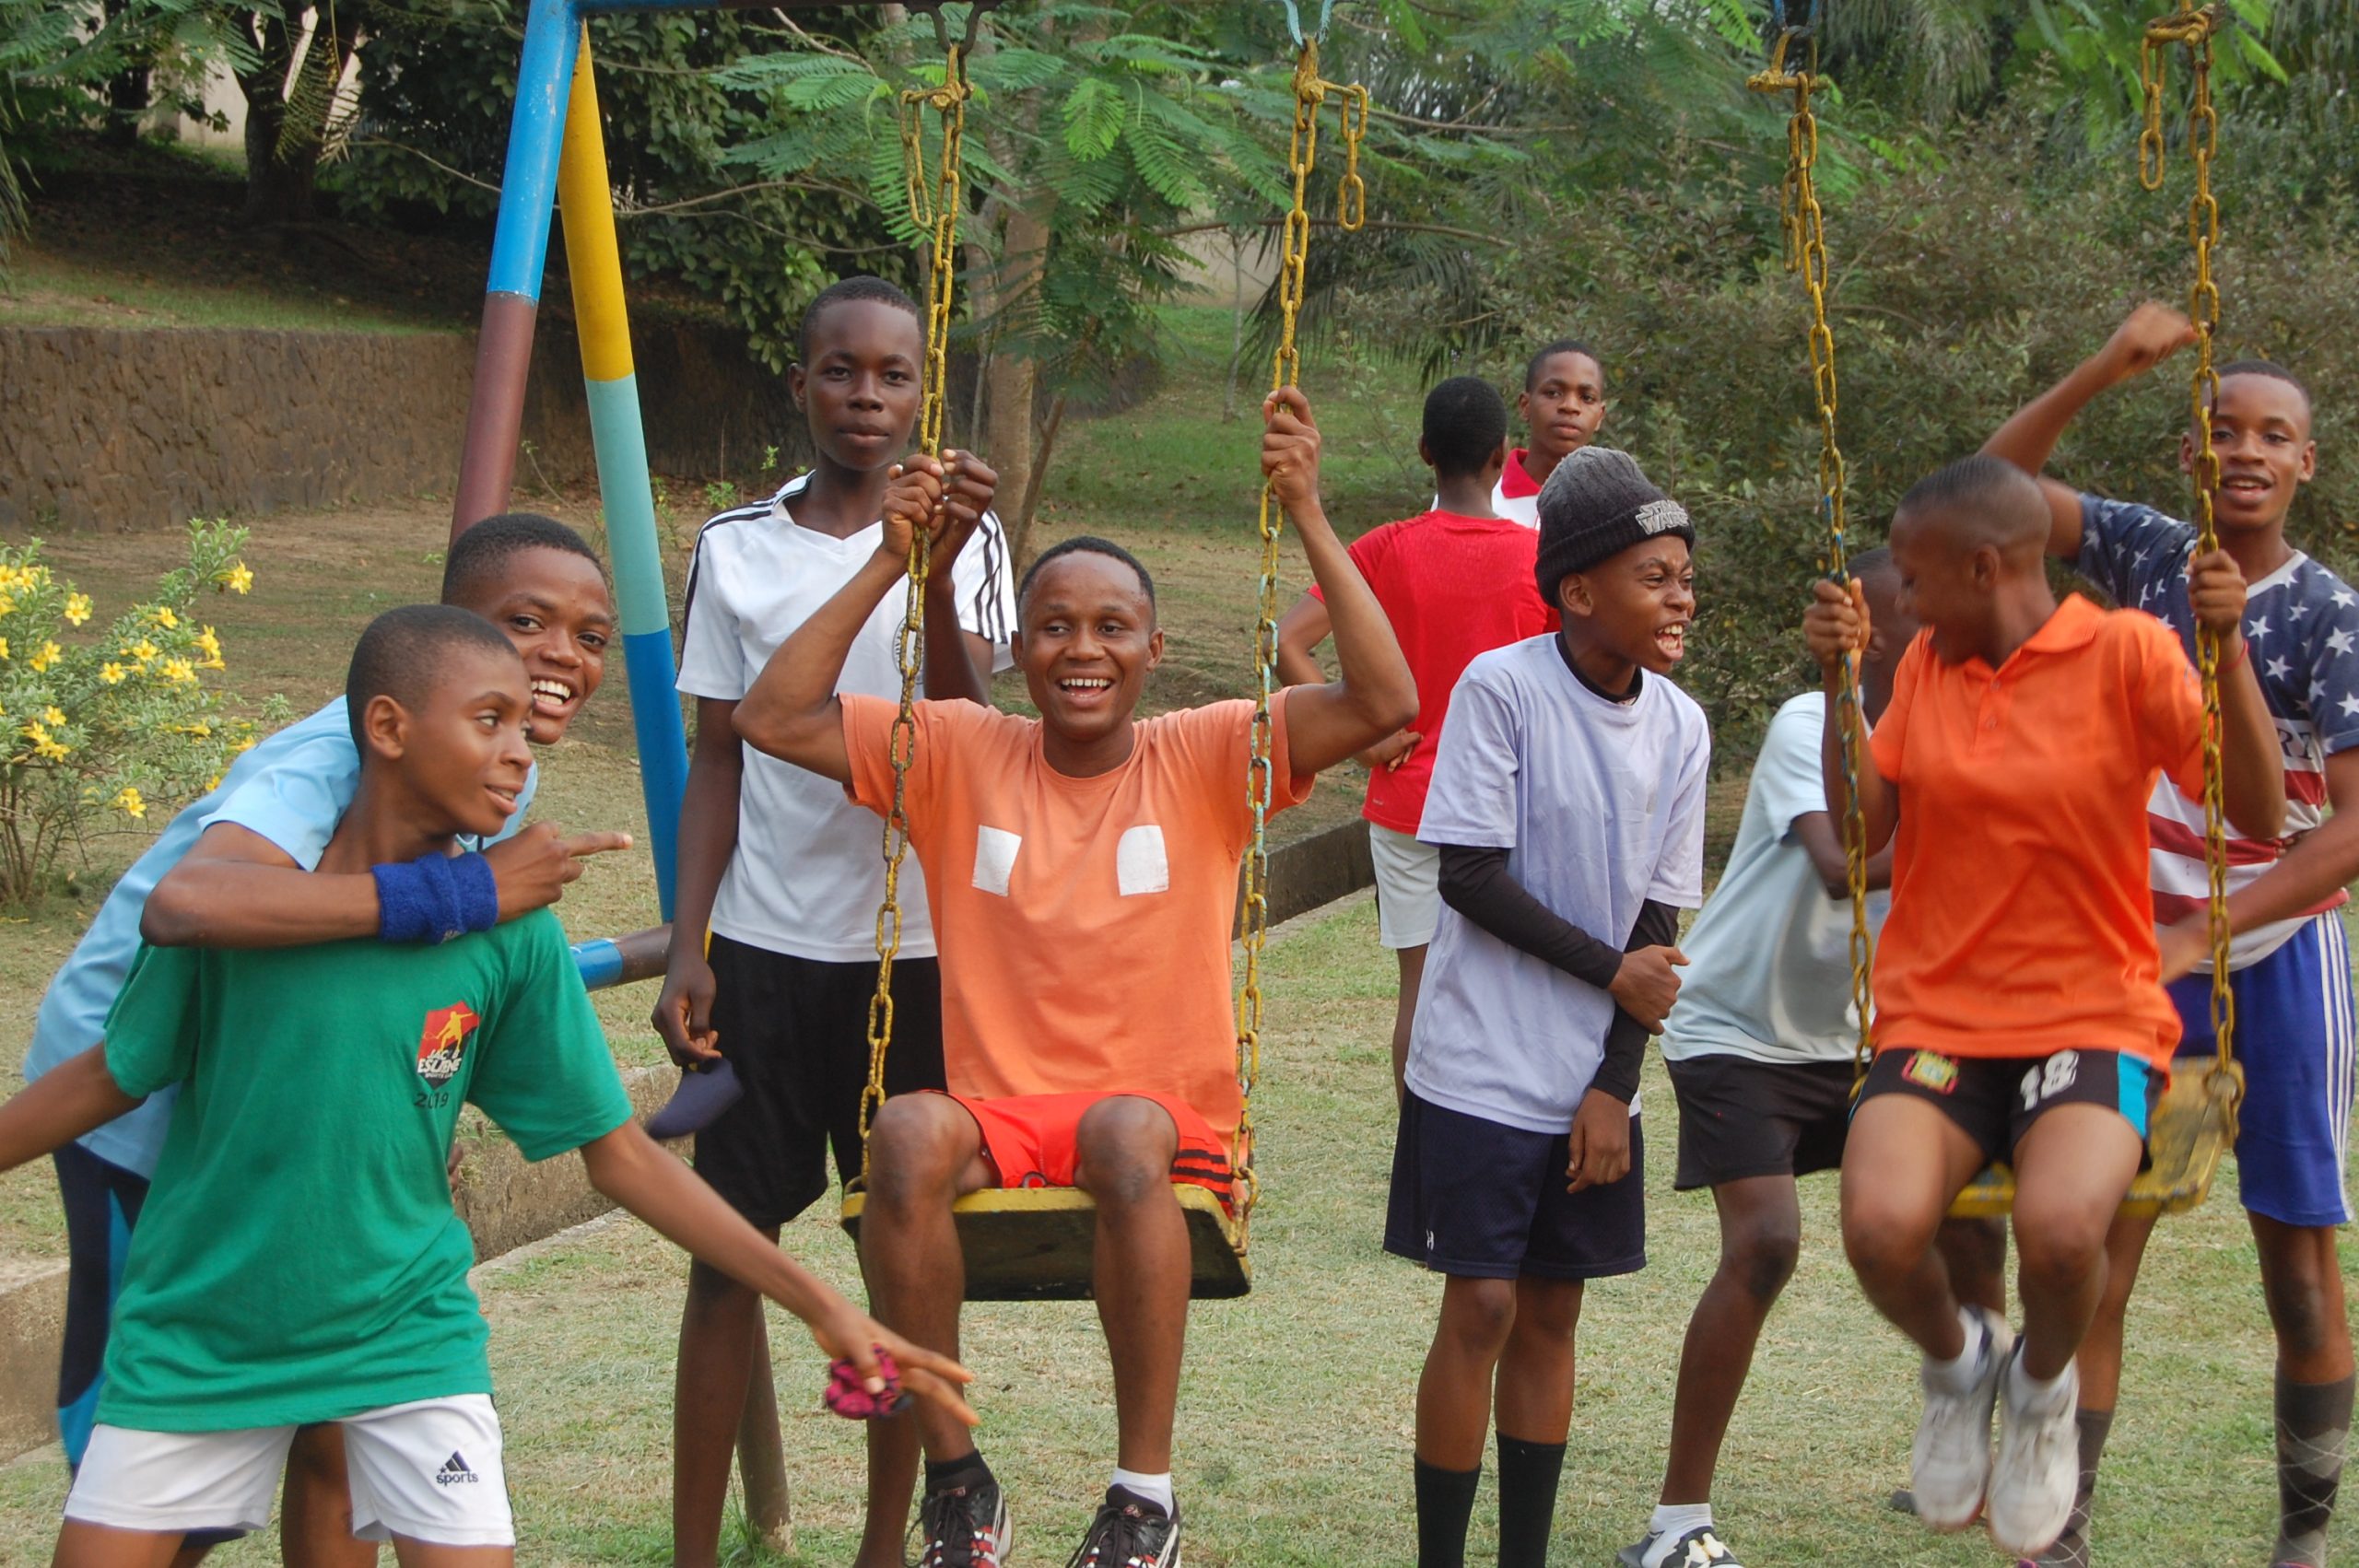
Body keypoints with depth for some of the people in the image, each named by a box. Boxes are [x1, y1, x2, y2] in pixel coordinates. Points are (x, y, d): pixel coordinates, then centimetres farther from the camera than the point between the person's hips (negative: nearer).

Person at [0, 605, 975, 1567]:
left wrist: (820, 1307, -4)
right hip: (194, 1334, 0)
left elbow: (620, 1156, -1)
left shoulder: (511, 931, -7)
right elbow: (112, 1076, 1)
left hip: (405, 1336, 1)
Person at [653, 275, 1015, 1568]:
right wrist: (687, 950, 1)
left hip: (914, 949, -1)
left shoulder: (958, 541, 0)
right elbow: (718, 757, 7)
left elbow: (963, 724, -15)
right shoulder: (736, 549, 5)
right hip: (763, 946, 1)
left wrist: (934, 565, -29)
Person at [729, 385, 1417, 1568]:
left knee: (1127, 1130, -37)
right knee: (907, 1134, -33)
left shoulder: (1206, 759, 4)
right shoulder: (959, 756, 8)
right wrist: (891, 562, -3)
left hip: (1166, 1125, -1)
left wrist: (1308, 517, -14)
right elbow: (773, 718, 0)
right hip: (997, 1119, 1)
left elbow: (1384, 704, -9)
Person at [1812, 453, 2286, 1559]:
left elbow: (2259, 816, -7)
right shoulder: (1928, 665, 9)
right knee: (1880, 1226, -28)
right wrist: (1837, 678, 2)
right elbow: (1861, 827, 9)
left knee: (2062, 1228, -35)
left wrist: (2228, 648, -17)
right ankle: (1954, 1361, 9)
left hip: (2091, 1019, -3)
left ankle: (2042, 1383, 3)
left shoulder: (2126, 652, -4)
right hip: (1937, 1017, 3)